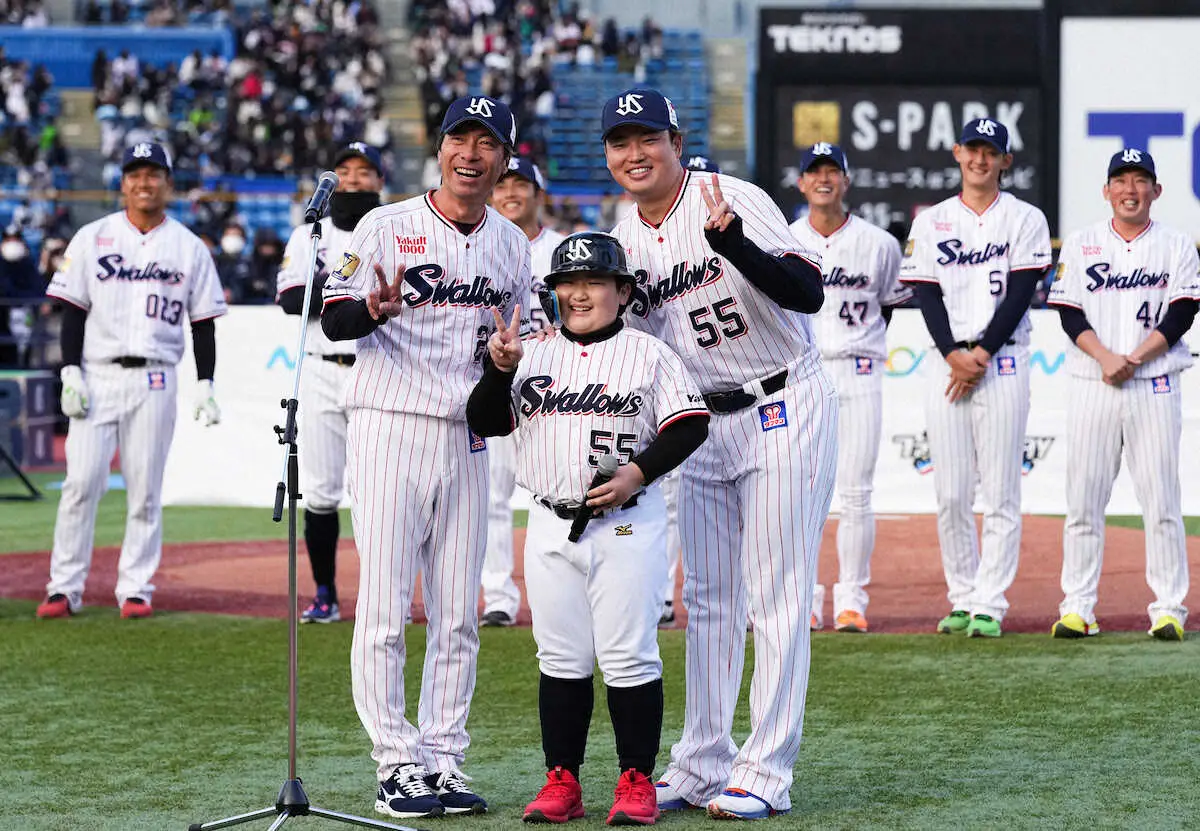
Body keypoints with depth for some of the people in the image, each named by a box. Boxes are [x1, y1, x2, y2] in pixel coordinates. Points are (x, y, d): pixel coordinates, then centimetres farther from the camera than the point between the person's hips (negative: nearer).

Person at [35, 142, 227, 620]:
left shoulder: (190, 248, 8)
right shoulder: (92, 238, 6)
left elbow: (204, 323, 9)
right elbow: (72, 310, 4)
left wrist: (205, 387, 1)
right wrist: (70, 373, -6)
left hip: (155, 380, 1)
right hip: (97, 377, -1)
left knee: (145, 489, 1)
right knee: (81, 482, -6)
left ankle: (136, 588, 8)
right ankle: (65, 588, -3)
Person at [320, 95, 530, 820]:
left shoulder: (513, 244, 12)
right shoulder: (387, 227, -2)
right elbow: (333, 320, -6)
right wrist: (375, 309, -28)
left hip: (468, 438, 5)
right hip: (390, 428, -5)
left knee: (459, 615, 4)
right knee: (385, 608, -7)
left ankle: (444, 761, 10)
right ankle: (398, 765, -2)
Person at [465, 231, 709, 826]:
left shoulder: (649, 355, 1)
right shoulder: (535, 356, 11)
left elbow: (689, 426, -3)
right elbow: (485, 422, 7)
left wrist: (637, 473, -15)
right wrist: (500, 369, -10)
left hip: (626, 525, -4)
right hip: (551, 526, 4)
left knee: (627, 655, -4)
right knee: (559, 658, 7)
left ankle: (637, 782, 4)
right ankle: (561, 782, 13)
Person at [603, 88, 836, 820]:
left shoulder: (735, 201, -15)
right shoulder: (624, 244, 5)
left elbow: (809, 293, -24)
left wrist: (732, 242, -38)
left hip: (786, 410, -7)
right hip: (707, 423, 7)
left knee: (777, 599, -5)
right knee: (707, 599, 10)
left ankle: (767, 773, -3)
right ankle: (704, 765, 18)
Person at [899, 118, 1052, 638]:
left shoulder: (1025, 220, 5)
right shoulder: (931, 223, 11)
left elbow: (1021, 293, -4)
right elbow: (927, 296, 4)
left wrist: (981, 355, -12)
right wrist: (953, 354, -11)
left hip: (1004, 365, -2)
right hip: (947, 366, 3)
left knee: (1001, 494, -5)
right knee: (951, 494, 1)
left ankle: (990, 605, -4)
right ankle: (963, 600, 10)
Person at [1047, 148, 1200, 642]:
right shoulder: (1080, 245, 9)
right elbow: (1069, 314, 2)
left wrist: (1133, 359, -14)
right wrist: (1105, 357, -14)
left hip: (1155, 388, -1)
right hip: (1091, 389, 1)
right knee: (1083, 499, 0)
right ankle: (1077, 608, 4)